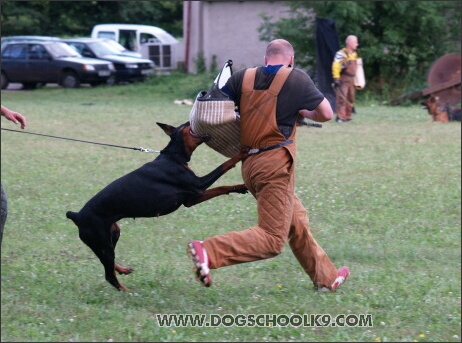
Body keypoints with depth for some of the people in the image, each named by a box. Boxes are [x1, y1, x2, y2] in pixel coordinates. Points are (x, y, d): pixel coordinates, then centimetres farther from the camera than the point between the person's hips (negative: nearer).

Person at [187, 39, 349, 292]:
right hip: (276, 164, -7)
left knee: (297, 222, 22)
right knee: (272, 239, -8)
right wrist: (304, 113, 23)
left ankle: (325, 276, 32)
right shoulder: (296, 79, -4)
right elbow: (326, 114, 2)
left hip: (249, 164, 7)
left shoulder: (243, 78, 6)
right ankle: (208, 251, -23)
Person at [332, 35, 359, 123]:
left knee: (350, 98, 12)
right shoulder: (341, 54, -14)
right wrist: (336, 79, -22)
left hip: (351, 79, 9)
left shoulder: (354, 54, 14)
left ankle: (347, 116, 21)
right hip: (343, 79, -9)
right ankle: (340, 117, -13)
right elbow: (335, 66, -18)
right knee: (341, 97, -13)